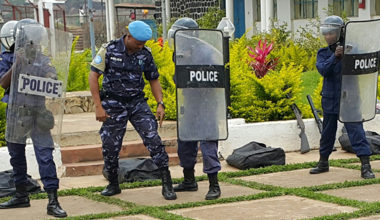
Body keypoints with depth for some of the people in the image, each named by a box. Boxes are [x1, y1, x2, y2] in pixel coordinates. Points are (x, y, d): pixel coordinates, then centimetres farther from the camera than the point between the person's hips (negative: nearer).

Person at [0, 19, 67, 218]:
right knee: (16, 155, 13)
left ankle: (53, 201, -10)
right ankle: (21, 195, 30)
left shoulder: (42, 60, 1)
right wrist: (17, 63, -20)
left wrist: (51, 80, -16)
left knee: (45, 155, -9)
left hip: (38, 112, -2)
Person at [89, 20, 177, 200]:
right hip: (113, 105, -1)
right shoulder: (109, 50, -8)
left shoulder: (145, 54, 1)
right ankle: (113, 184, 25)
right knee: (110, 146, 3)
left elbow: (153, 79, 11)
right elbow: (93, 76, -6)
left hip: (138, 103, 2)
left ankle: (167, 184, -7)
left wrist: (160, 104, -3)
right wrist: (98, 106, -11)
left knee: (153, 139, -12)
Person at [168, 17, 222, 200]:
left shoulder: (205, 53, -16)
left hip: (205, 105, -8)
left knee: (207, 144, -7)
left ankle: (214, 186, 1)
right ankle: (189, 181, 32)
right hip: (189, 105, 8)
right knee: (184, 142, 15)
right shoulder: (180, 55, 7)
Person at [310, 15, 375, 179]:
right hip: (330, 100, 4)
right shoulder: (323, 53, 3)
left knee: (356, 130, -10)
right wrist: (335, 56, -28)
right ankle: (323, 163, 33)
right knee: (328, 133, 17)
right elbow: (322, 70, -14)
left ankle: (365, 166, -8)